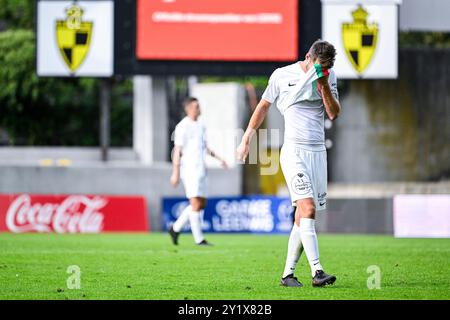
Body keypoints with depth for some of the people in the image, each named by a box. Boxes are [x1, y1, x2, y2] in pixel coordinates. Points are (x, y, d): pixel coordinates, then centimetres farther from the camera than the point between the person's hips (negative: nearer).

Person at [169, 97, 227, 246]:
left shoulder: (201, 126, 16)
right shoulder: (183, 127, -8)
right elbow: (177, 150, -11)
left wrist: (219, 158, 16)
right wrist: (175, 173, -15)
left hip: (200, 169, 8)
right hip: (189, 169, -8)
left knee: (202, 204, 8)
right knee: (196, 203, -10)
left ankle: (175, 228, 18)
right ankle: (199, 239, -7)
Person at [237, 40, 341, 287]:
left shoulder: (329, 77, 8)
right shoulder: (282, 76, -1)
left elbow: (334, 114, 1)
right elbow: (263, 106, 11)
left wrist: (323, 85, -11)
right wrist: (246, 140, 16)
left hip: (318, 153, 4)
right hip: (294, 151, -4)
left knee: (303, 217, 3)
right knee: (308, 209, -19)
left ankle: (288, 274, 11)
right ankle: (316, 272, -26)